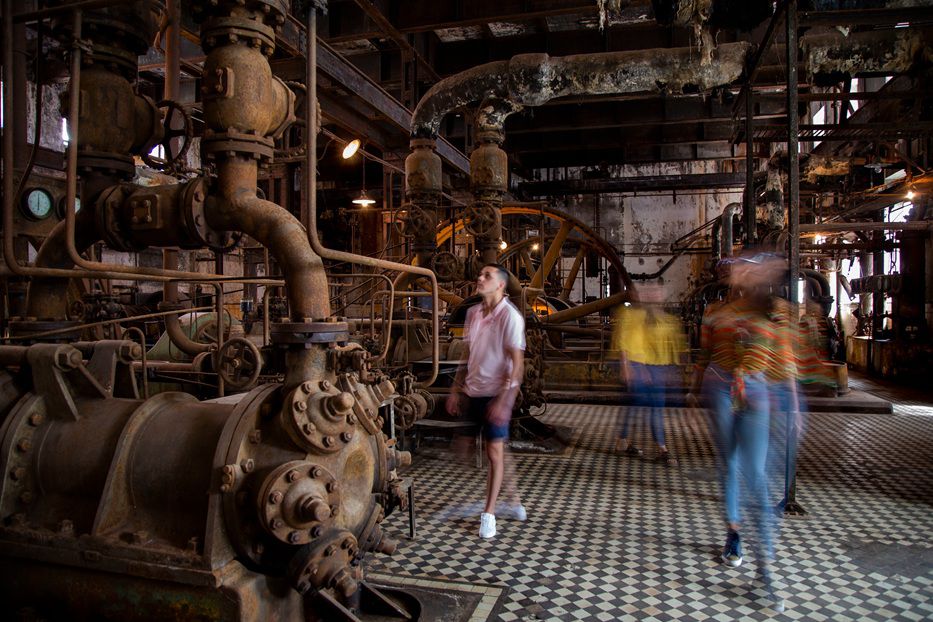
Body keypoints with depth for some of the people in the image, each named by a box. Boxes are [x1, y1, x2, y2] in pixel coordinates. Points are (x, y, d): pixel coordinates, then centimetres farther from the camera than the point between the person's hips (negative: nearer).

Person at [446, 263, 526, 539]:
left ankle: (489, 514, 11)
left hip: (496, 393, -6)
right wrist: (456, 390, 10)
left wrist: (503, 399, -23)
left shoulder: (510, 316, -13)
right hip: (473, 392, 6)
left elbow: (517, 363, -17)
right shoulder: (473, 313, 7)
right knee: (495, 448, 14)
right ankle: (513, 498, 32)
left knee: (495, 450, -1)